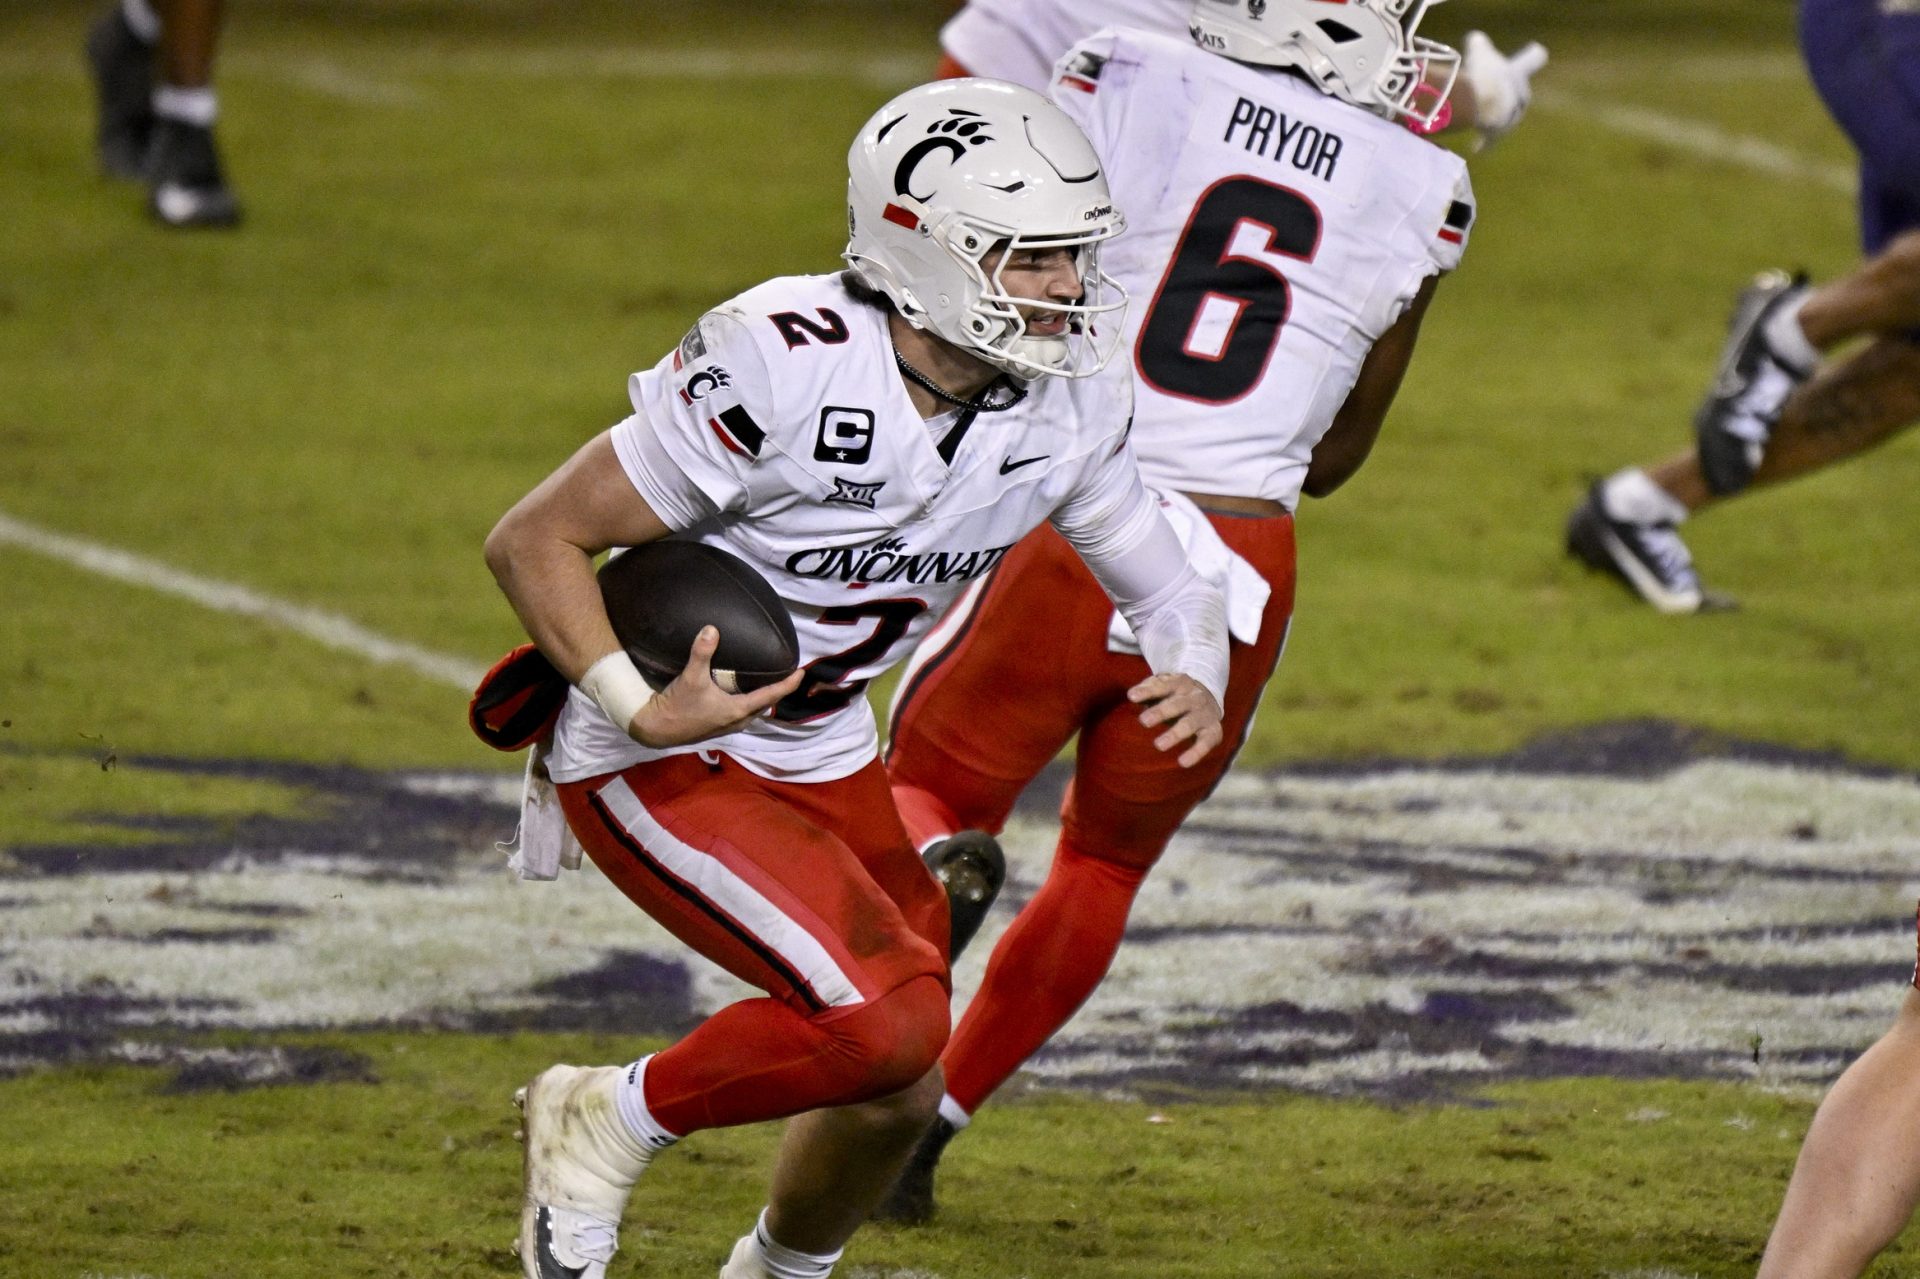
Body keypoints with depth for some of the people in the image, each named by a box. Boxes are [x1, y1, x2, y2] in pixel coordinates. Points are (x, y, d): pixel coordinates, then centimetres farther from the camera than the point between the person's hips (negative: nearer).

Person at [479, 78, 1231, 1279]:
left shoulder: (1063, 413, -10)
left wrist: (1195, 685, -19)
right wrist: (641, 710, -34)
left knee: (899, 1096, 13)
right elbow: (534, 540, -23)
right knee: (890, 1019, -23)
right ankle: (609, 1123, 0)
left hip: (821, 761, 7)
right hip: (658, 768, -7)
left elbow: (1172, 590, 4)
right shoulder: (785, 369, -30)